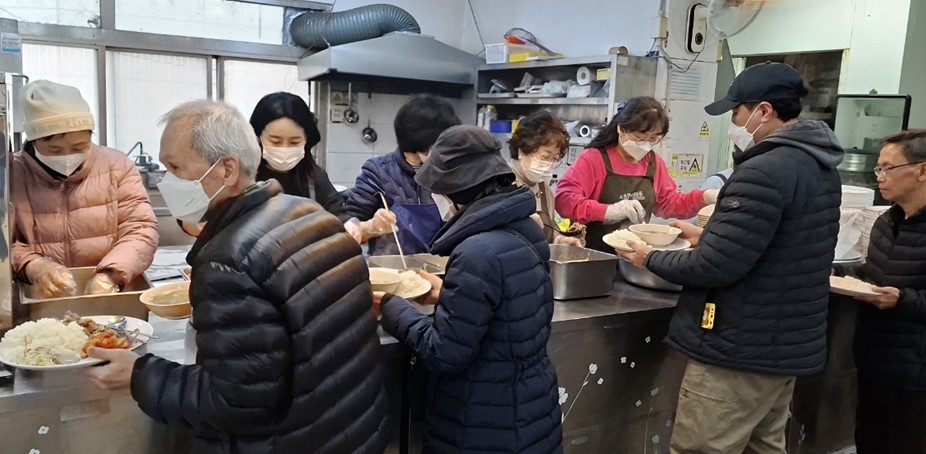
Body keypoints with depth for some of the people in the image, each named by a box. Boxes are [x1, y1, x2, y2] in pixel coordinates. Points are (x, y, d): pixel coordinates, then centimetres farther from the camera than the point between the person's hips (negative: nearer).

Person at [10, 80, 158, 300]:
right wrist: (31, 265, -19)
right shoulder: (10, 174, 3)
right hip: (40, 300, 2)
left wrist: (108, 276, -20)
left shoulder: (117, 166, 2)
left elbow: (140, 229, -4)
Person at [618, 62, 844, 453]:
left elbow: (714, 267, -24)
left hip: (741, 350, -10)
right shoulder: (819, 166, 9)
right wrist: (707, 235, 17)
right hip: (790, 345, 10)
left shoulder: (764, 172, -23)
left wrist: (651, 258, -8)